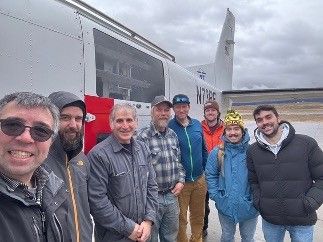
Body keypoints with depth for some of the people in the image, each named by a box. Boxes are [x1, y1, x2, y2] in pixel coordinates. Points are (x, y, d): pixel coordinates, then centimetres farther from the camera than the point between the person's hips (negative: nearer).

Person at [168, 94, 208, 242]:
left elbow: (203, 149, 11)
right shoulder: (168, 127, -12)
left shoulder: (197, 125, 2)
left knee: (198, 216, 21)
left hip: (200, 180, 4)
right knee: (180, 218, 12)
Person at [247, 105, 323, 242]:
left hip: (302, 220, -2)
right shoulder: (253, 151, 0)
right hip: (269, 220, 2)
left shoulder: (306, 143, -9)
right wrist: (258, 202, -4)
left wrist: (309, 204, -12)